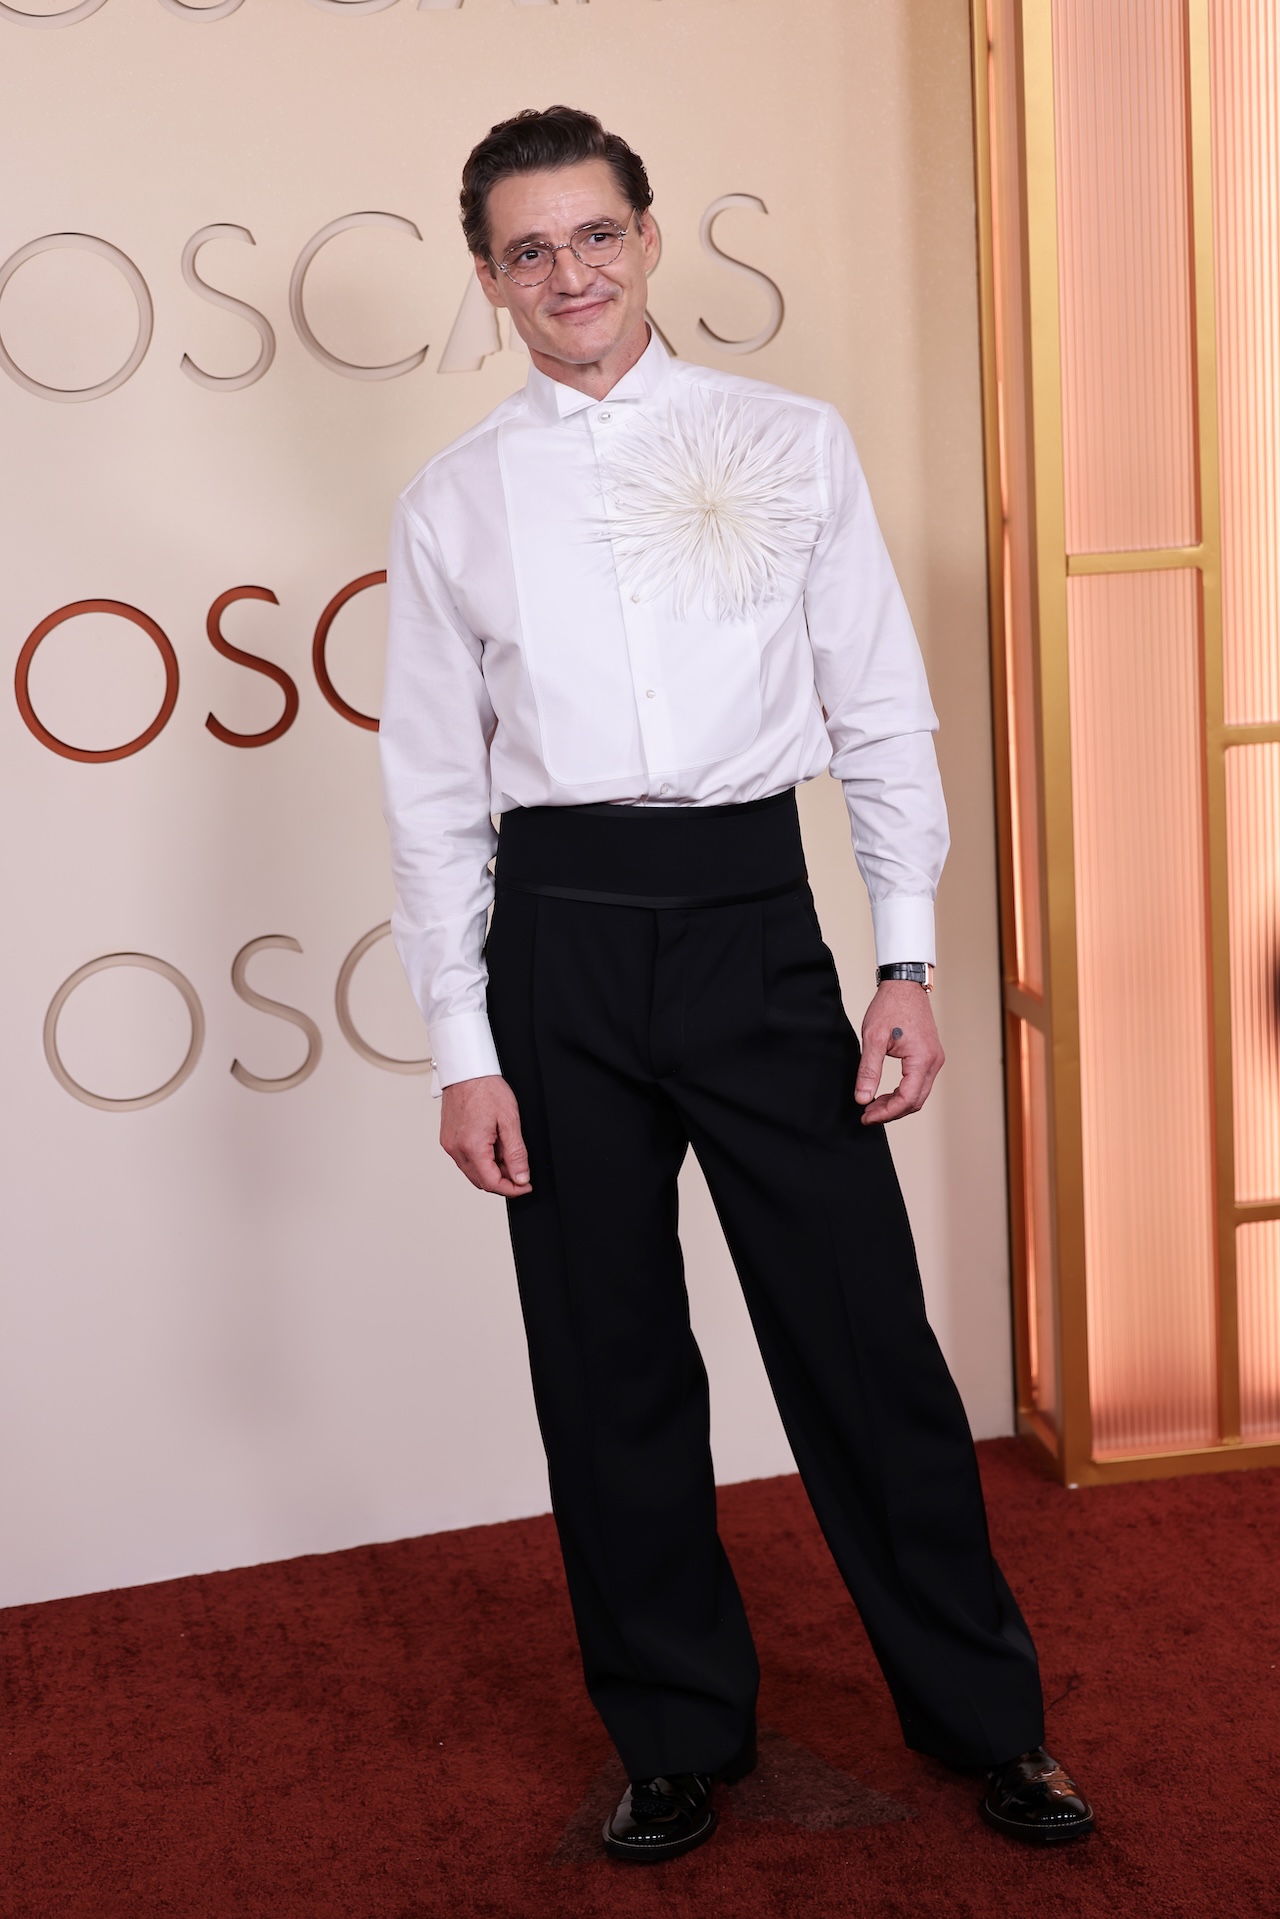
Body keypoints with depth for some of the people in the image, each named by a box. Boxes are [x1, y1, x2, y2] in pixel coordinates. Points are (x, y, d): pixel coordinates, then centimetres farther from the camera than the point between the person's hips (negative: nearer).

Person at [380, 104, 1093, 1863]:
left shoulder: (791, 444, 6)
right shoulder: (454, 503, 7)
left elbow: (883, 711, 5)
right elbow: (433, 785, 6)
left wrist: (909, 959, -2)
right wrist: (464, 1047, 1)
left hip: (754, 910, -1)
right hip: (557, 931, 1)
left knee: (864, 1333, 3)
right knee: (607, 1370, 10)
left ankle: (986, 1719, 24)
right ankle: (677, 1737, 30)